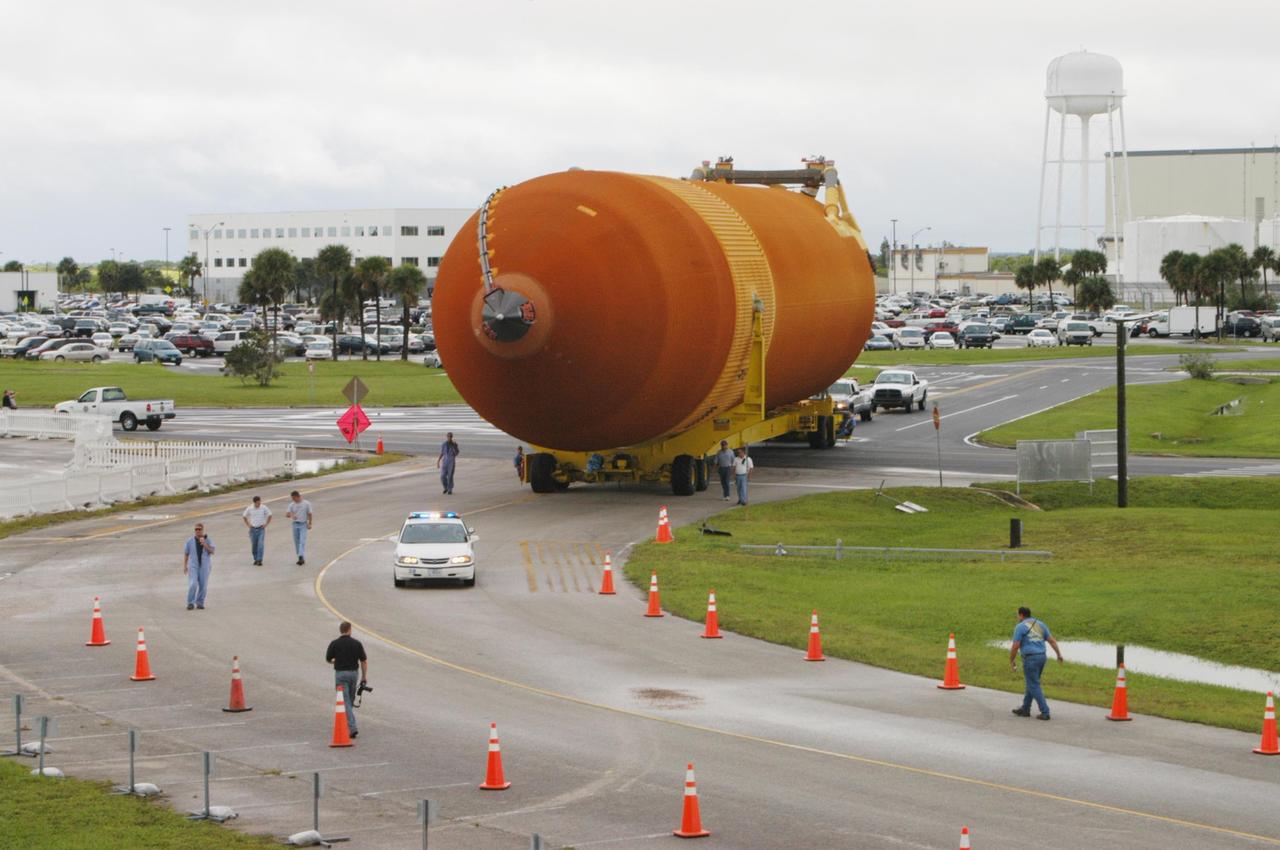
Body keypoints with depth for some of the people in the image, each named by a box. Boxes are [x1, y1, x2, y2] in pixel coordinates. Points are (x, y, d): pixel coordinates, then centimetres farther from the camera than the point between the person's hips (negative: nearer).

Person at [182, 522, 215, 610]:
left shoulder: (208, 541, 2)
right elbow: (186, 554, 8)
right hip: (193, 566, -1)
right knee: (193, 584, -14)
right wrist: (184, 566, 3)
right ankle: (190, 603, -5)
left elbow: (212, 552, -10)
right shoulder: (190, 541, 2)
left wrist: (204, 544, -21)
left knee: (203, 586, 2)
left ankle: (199, 603, 14)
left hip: (204, 567, 1)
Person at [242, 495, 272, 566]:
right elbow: (244, 516, 12)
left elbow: (269, 515, 8)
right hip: (253, 529, 2)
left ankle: (259, 560, -14)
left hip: (261, 529, -2)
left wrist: (266, 524, 1)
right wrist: (248, 525, 4)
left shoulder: (264, 508, -6)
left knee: (260, 545, -13)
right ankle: (256, 559, 20)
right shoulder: (249, 508, -3)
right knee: (254, 545, 6)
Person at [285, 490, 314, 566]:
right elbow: (287, 514, -4)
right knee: (296, 542, 6)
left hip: (303, 525, -4)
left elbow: (310, 514, 2)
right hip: (295, 525, 4)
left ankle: (301, 557, -23)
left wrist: (310, 524, -3)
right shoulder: (292, 505, 3)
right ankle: (301, 558, 15)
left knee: (302, 541, -15)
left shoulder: (306, 504, -4)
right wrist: (291, 515, -26)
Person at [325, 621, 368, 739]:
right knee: (350, 700, 20)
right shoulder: (357, 643, -2)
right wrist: (364, 677, 6)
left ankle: (352, 728, -17)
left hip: (340, 673, -3)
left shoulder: (334, 644, -7)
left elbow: (328, 659, 3)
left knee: (345, 702, -4)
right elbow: (364, 661, -3)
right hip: (354, 673, 3)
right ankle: (347, 723, 33)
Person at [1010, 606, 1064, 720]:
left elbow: (1015, 646, -12)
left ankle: (1045, 712, -6)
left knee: (1034, 686, -2)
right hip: (1041, 657, 7)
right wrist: (1059, 654, 13)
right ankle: (1025, 709, 26)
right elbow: (1051, 640, 10)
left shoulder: (1020, 627, -7)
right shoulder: (1040, 624, 12)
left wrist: (1012, 661, -2)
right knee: (1032, 684, 19)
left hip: (1030, 658, -7)